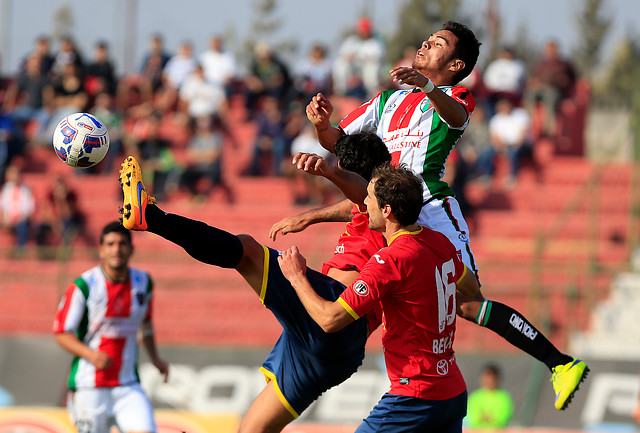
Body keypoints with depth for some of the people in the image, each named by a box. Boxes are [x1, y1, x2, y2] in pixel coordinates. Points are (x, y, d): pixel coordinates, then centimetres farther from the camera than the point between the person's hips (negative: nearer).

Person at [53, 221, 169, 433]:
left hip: (128, 386, 3)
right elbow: (62, 333, -7)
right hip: (90, 388, -3)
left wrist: (155, 358, 13)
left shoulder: (143, 282, 4)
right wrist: (90, 354, -23)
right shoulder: (83, 286, -10)